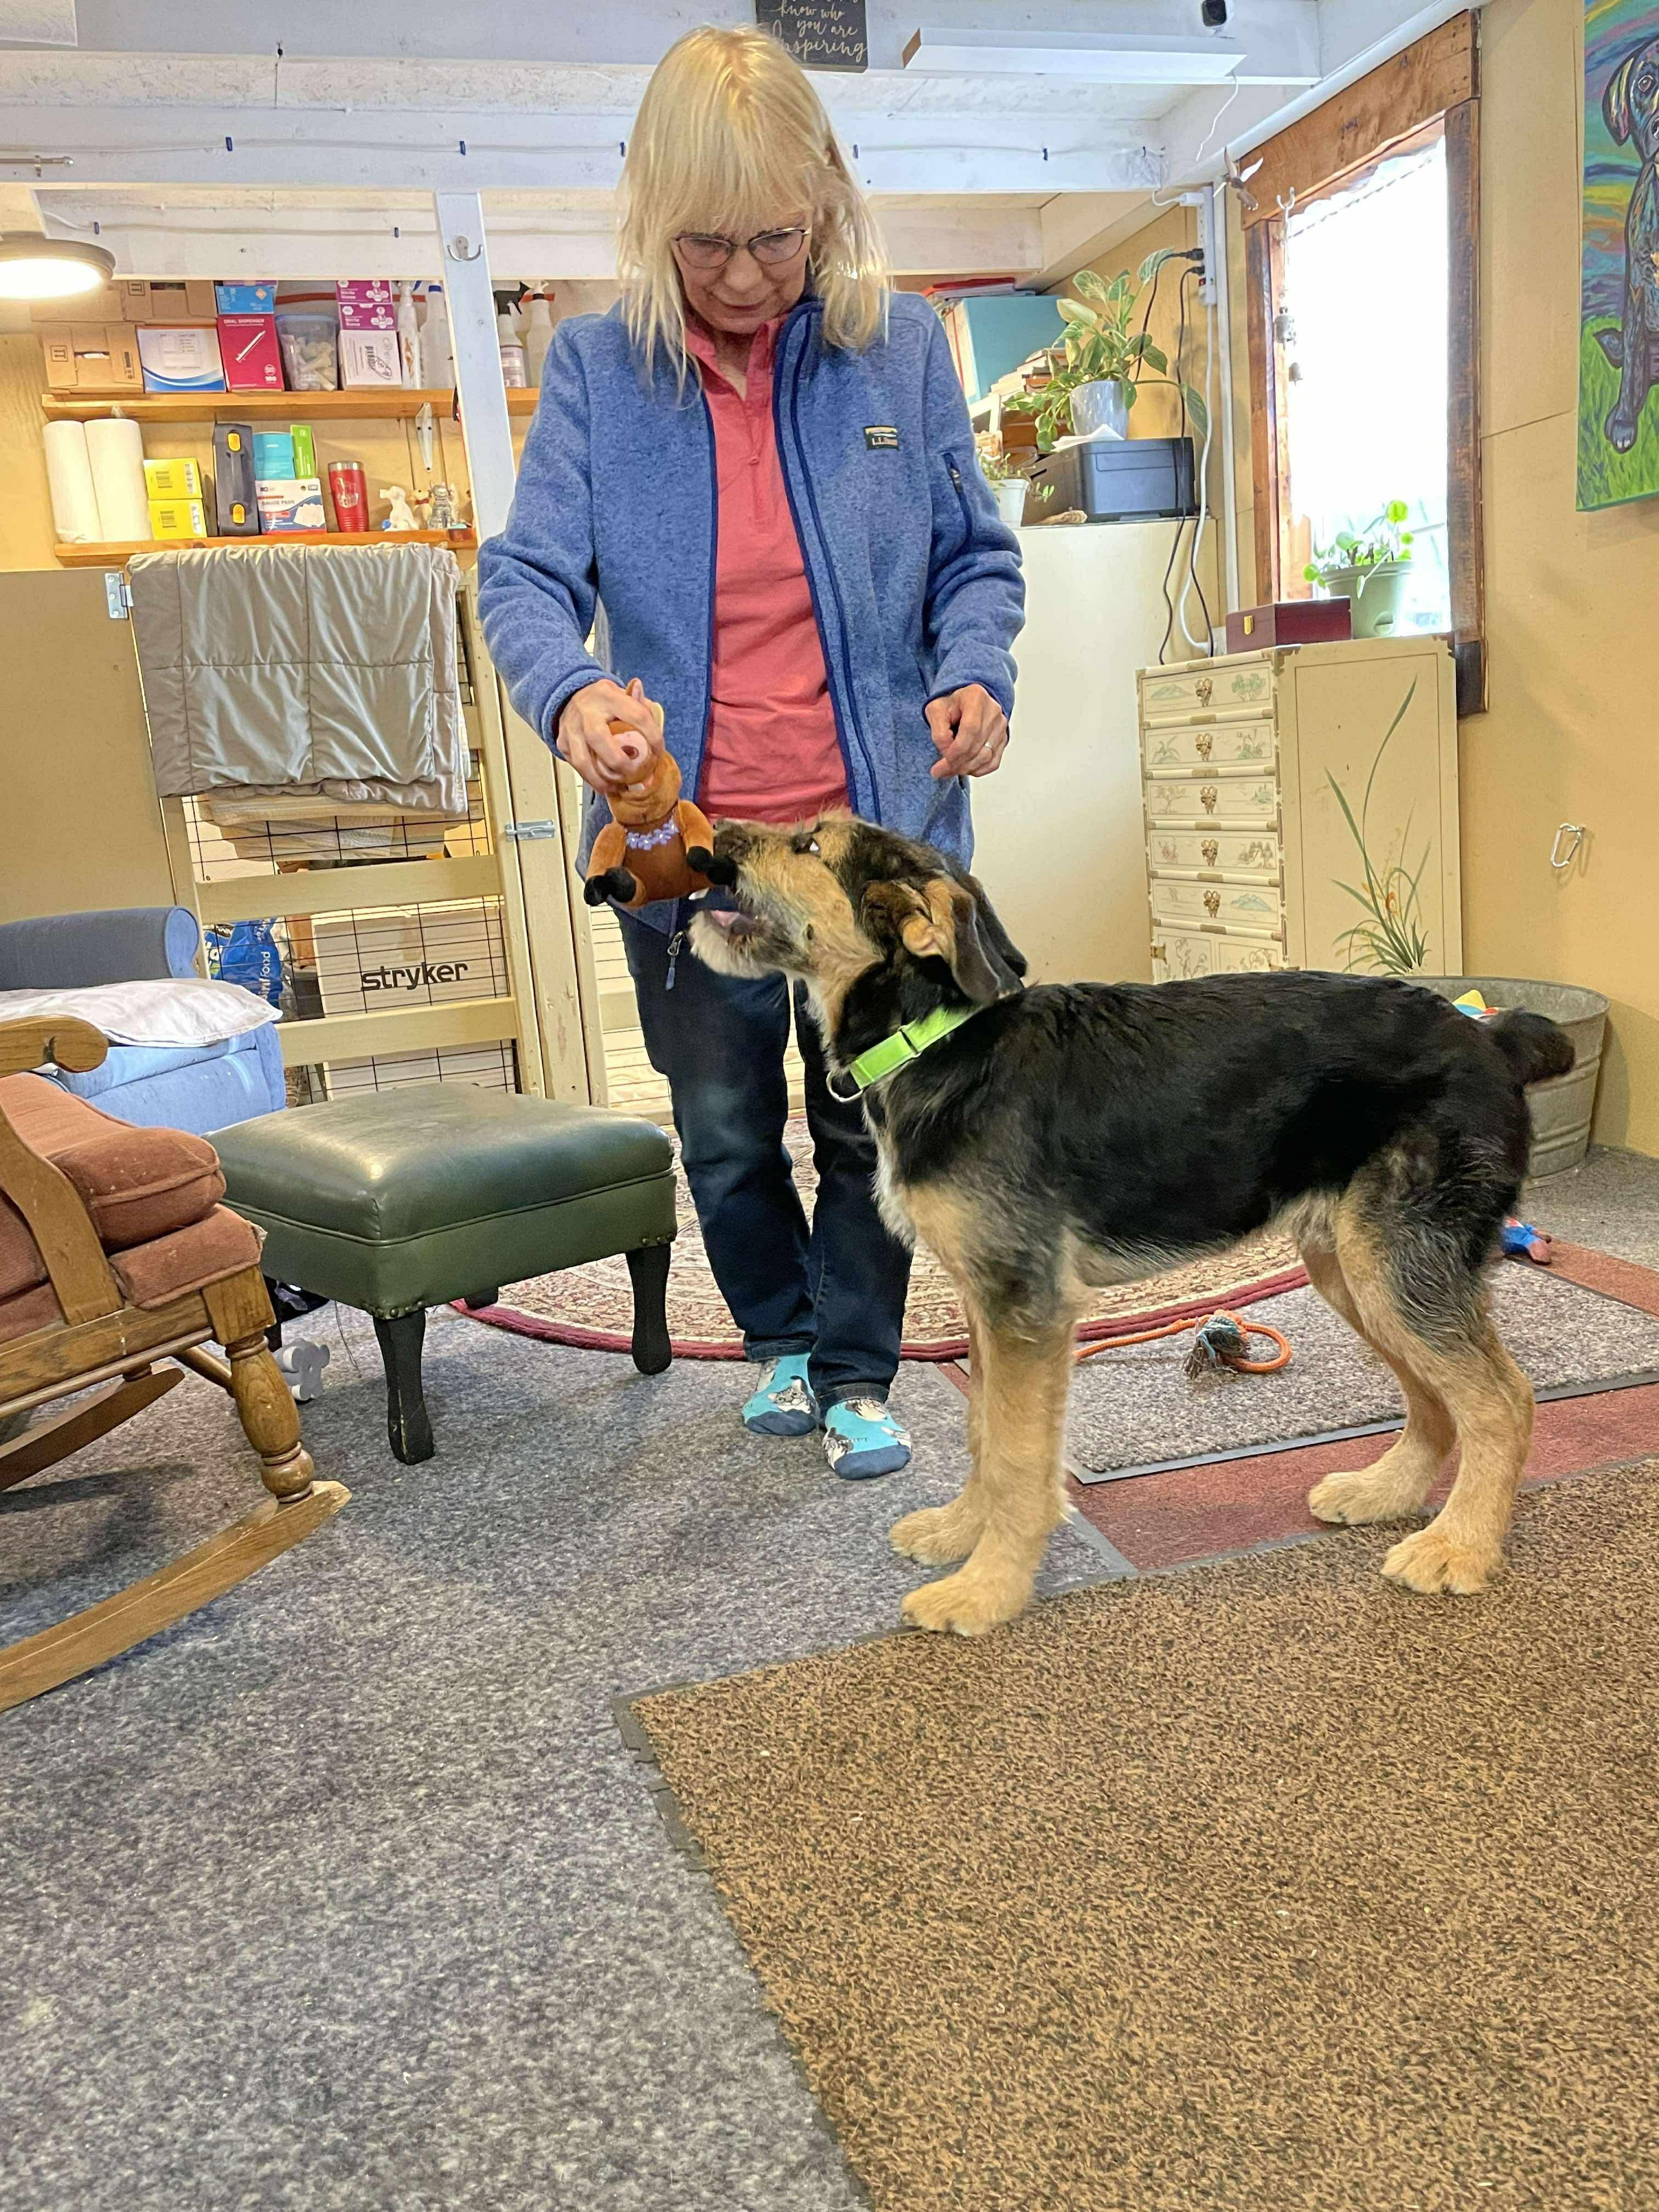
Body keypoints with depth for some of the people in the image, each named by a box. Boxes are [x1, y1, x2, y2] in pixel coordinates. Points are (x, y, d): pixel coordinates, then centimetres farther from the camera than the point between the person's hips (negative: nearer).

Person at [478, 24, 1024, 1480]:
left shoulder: (900, 344, 0)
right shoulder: (597, 365, -2)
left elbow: (976, 557, 7)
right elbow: (526, 572, -7)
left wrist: (975, 670, -15)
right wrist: (569, 688, -29)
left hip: (875, 825, 0)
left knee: (869, 1123, 11)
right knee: (725, 1129, 14)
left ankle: (857, 1372, 31)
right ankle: (782, 1340, 40)